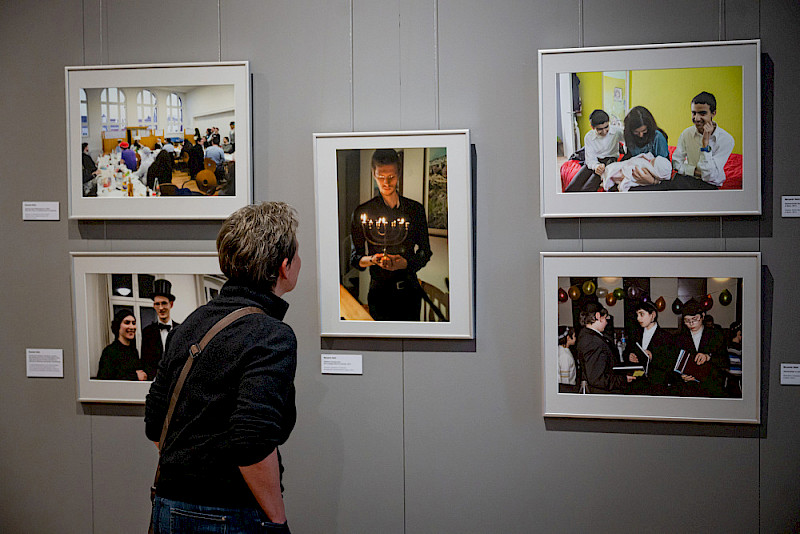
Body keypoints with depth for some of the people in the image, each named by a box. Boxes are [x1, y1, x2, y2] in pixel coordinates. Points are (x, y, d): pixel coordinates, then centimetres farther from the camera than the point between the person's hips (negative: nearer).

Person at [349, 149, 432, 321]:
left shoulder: (416, 209, 5)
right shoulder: (362, 212, 0)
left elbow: (425, 253, 6)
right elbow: (355, 258, 0)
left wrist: (406, 263, -14)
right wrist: (372, 260, -22)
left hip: (409, 289, 2)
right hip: (379, 292, -2)